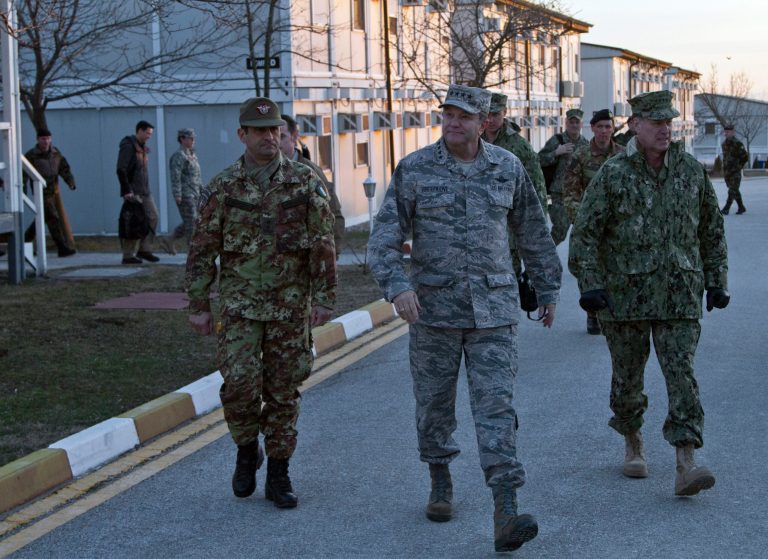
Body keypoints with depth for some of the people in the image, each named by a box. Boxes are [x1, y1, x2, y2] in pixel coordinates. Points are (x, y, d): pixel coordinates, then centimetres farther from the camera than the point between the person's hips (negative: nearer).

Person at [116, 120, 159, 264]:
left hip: (145, 191, 9)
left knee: (152, 217, 4)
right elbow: (121, 170, -18)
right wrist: (127, 191, -22)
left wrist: (146, 189, 18)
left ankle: (144, 250, 9)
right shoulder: (128, 147, -12)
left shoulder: (143, 148, 16)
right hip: (133, 192, -9)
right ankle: (128, 256, 1)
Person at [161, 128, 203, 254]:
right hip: (184, 195, -9)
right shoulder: (178, 156, -11)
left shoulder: (193, 155, 17)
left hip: (194, 195, 9)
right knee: (191, 222, -8)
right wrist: (177, 195, -22)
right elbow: (175, 176, -18)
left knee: (189, 222, 11)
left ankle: (169, 241, 21)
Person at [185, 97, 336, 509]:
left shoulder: (304, 182, 0)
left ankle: (278, 475, 16)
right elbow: (202, 250, 3)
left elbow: (323, 244, 0)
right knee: (239, 382, -11)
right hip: (240, 304, 0)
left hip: (291, 305, 0)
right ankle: (247, 450, 16)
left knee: (283, 391, 5)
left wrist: (324, 298, -5)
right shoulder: (222, 188, 0)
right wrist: (198, 305, 1)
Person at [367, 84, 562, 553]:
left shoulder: (508, 168, 3)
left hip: (494, 311, 0)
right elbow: (385, 240, -8)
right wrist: (397, 286, -24)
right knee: (435, 404, 11)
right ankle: (441, 483, 37)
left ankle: (506, 516, -13)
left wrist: (549, 290, 18)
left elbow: (533, 234, 14)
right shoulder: (414, 170, -3)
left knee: (497, 406, -8)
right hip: (434, 308, 0)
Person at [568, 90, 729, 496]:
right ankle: (632, 443, 35)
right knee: (628, 375, 11)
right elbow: (585, 232, -6)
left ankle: (686, 466, -15)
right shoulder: (612, 174, -5)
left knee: (681, 373, -9)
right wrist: (589, 284, -14)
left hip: (680, 295, 1)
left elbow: (712, 229, 13)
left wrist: (717, 280, 9)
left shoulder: (691, 171, 4)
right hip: (626, 294, -1)